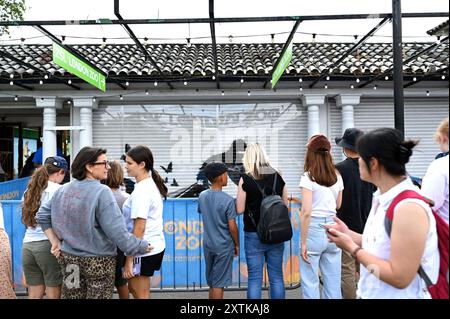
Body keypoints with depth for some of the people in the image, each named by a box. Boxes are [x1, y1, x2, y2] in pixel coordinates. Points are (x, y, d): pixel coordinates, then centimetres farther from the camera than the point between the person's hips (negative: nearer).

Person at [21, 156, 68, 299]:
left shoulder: (29, 191, 13)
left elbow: (27, 220, 19)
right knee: (54, 294, 5)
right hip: (49, 244, -6)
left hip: (27, 245, 6)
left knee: (34, 294, 14)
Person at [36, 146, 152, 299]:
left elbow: (42, 215, 11)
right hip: (99, 262, -6)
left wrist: (55, 242, 10)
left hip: (69, 258, 6)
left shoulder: (62, 190, 3)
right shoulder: (102, 192, -19)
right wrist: (143, 246, -13)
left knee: (70, 295, 19)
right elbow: (117, 232, -23)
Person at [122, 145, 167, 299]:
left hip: (143, 250, -9)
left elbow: (139, 228, -21)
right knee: (134, 287, 23)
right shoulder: (152, 184, 7)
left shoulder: (141, 190, -20)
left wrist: (129, 259, -17)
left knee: (141, 294, 9)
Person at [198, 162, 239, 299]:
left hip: (208, 245, 6)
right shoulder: (228, 200, -19)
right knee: (219, 284, 5)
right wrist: (237, 244, -1)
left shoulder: (202, 196, -1)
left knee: (212, 282, 19)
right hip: (224, 246, -5)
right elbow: (232, 226, -15)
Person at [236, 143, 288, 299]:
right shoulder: (278, 176, 0)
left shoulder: (245, 179, -9)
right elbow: (286, 205, 7)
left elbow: (240, 209, -8)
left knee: (254, 278, 7)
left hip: (254, 234, -3)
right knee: (276, 277, 13)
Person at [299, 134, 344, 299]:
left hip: (314, 229, -5)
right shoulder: (337, 176, 7)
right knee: (333, 282, 15)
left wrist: (303, 241, -9)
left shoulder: (308, 177, -10)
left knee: (310, 283, 7)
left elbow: (306, 212, -15)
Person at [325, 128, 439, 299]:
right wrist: (349, 234, 1)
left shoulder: (409, 207, -26)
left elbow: (399, 278, -26)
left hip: (397, 294, -7)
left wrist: (352, 248, -18)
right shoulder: (383, 198, 1)